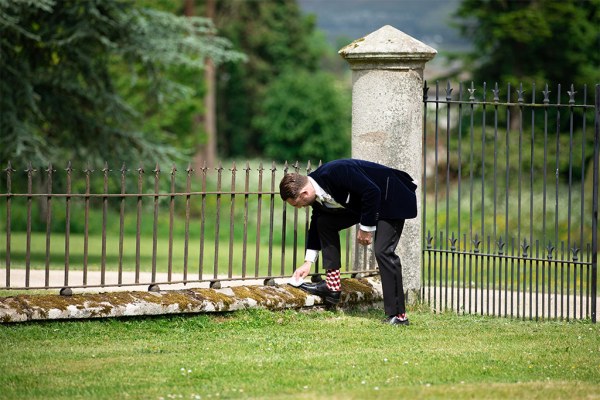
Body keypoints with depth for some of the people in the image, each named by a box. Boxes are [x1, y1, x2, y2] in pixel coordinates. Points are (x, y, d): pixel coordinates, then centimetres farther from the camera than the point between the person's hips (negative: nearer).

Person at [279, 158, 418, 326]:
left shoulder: (336, 172, -32)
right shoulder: (317, 192, -4)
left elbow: (372, 192, -30)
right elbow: (316, 223, 11)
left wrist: (366, 227, -21)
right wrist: (308, 262, 14)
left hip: (391, 199, -9)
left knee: (382, 251, -20)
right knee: (325, 223, 4)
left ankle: (397, 315, -17)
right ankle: (332, 287, 6)